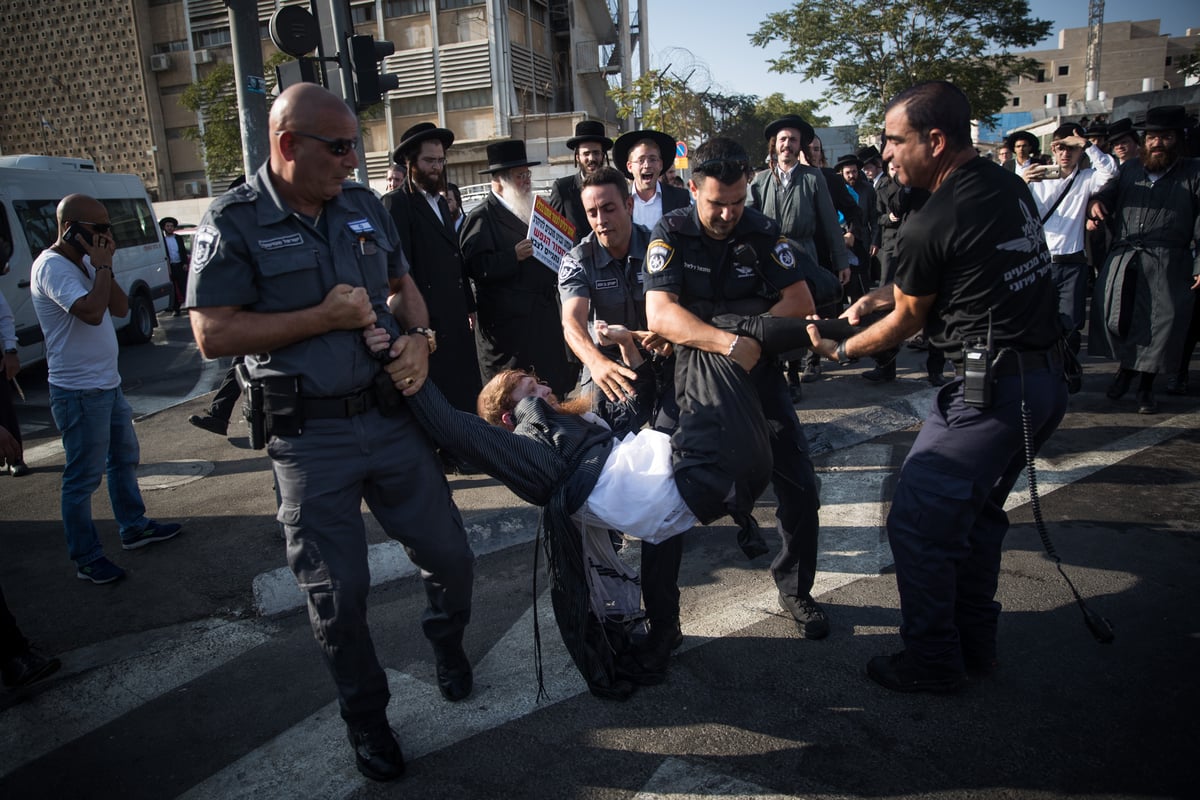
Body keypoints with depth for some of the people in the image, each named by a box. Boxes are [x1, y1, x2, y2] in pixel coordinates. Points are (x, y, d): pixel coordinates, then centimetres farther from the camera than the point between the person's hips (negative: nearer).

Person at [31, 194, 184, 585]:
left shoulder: (83, 262, 10)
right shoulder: (51, 266, -17)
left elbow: (121, 308, 7)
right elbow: (91, 312, -31)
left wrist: (104, 266, -5)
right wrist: (103, 266, -18)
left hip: (107, 384, 10)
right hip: (79, 392, -10)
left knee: (125, 455, 21)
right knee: (83, 477, -1)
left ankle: (134, 527, 36)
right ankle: (87, 559, 9)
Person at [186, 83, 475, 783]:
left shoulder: (364, 205, 7)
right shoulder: (235, 222, -8)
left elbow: (404, 284, 17)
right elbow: (213, 335, -13)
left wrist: (419, 338, -4)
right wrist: (324, 317, -17)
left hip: (392, 415, 4)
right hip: (311, 438, -4)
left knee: (450, 557, 12)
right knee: (338, 594, 8)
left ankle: (448, 640, 46)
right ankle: (366, 716, 33)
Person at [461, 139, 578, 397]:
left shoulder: (532, 212, 20)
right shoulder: (482, 218, -6)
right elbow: (475, 267, -18)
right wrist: (514, 256, -26)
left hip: (545, 319, 8)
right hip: (508, 325, -8)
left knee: (553, 391, 11)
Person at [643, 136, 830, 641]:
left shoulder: (762, 231, -4)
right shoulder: (671, 235, -10)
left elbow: (800, 303, -10)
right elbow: (659, 315, -23)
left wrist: (725, 337, -17)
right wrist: (730, 343, -36)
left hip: (758, 374, 2)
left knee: (800, 490, -2)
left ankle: (795, 588, 21)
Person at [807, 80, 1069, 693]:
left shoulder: (930, 224, -18)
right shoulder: (1008, 185, 8)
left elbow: (907, 321, -3)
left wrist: (839, 351, 12)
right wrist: (875, 297, 20)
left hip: (990, 391, -10)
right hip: (1046, 378, 10)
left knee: (917, 523, 2)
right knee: (976, 512, 22)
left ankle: (933, 661, 17)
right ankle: (975, 644, 35)